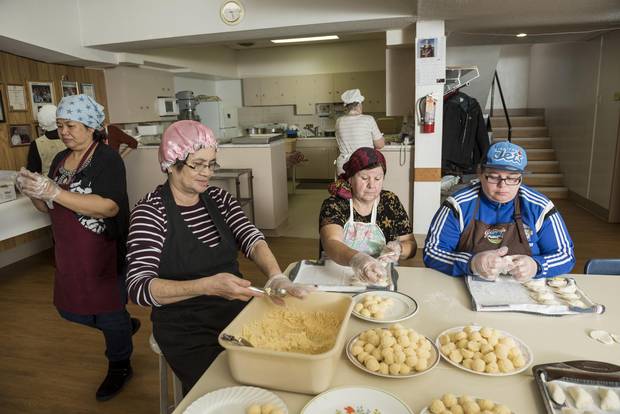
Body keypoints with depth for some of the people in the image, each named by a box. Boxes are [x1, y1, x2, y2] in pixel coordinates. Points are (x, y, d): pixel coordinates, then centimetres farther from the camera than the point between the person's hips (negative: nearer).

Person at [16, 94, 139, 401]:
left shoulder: (107, 159, -15)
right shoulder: (60, 159, 8)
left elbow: (110, 207, -28)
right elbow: (48, 208, 13)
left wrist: (54, 192, -31)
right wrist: (32, 191, -8)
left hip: (105, 253, -8)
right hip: (69, 254, 8)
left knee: (109, 311, 7)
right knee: (69, 309, 19)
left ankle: (120, 366, 32)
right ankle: (125, 325, 44)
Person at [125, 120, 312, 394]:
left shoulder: (219, 198, 4)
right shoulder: (150, 212, -12)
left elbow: (251, 239, -8)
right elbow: (139, 287, -21)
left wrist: (276, 277, -29)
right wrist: (208, 285, -35)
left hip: (237, 309, 5)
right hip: (187, 329, -4)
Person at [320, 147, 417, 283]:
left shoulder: (391, 202, 1)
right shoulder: (334, 204, -8)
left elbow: (411, 245, 6)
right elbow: (331, 243, -25)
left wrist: (399, 249, -17)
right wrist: (355, 258, -45)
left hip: (383, 277, 5)